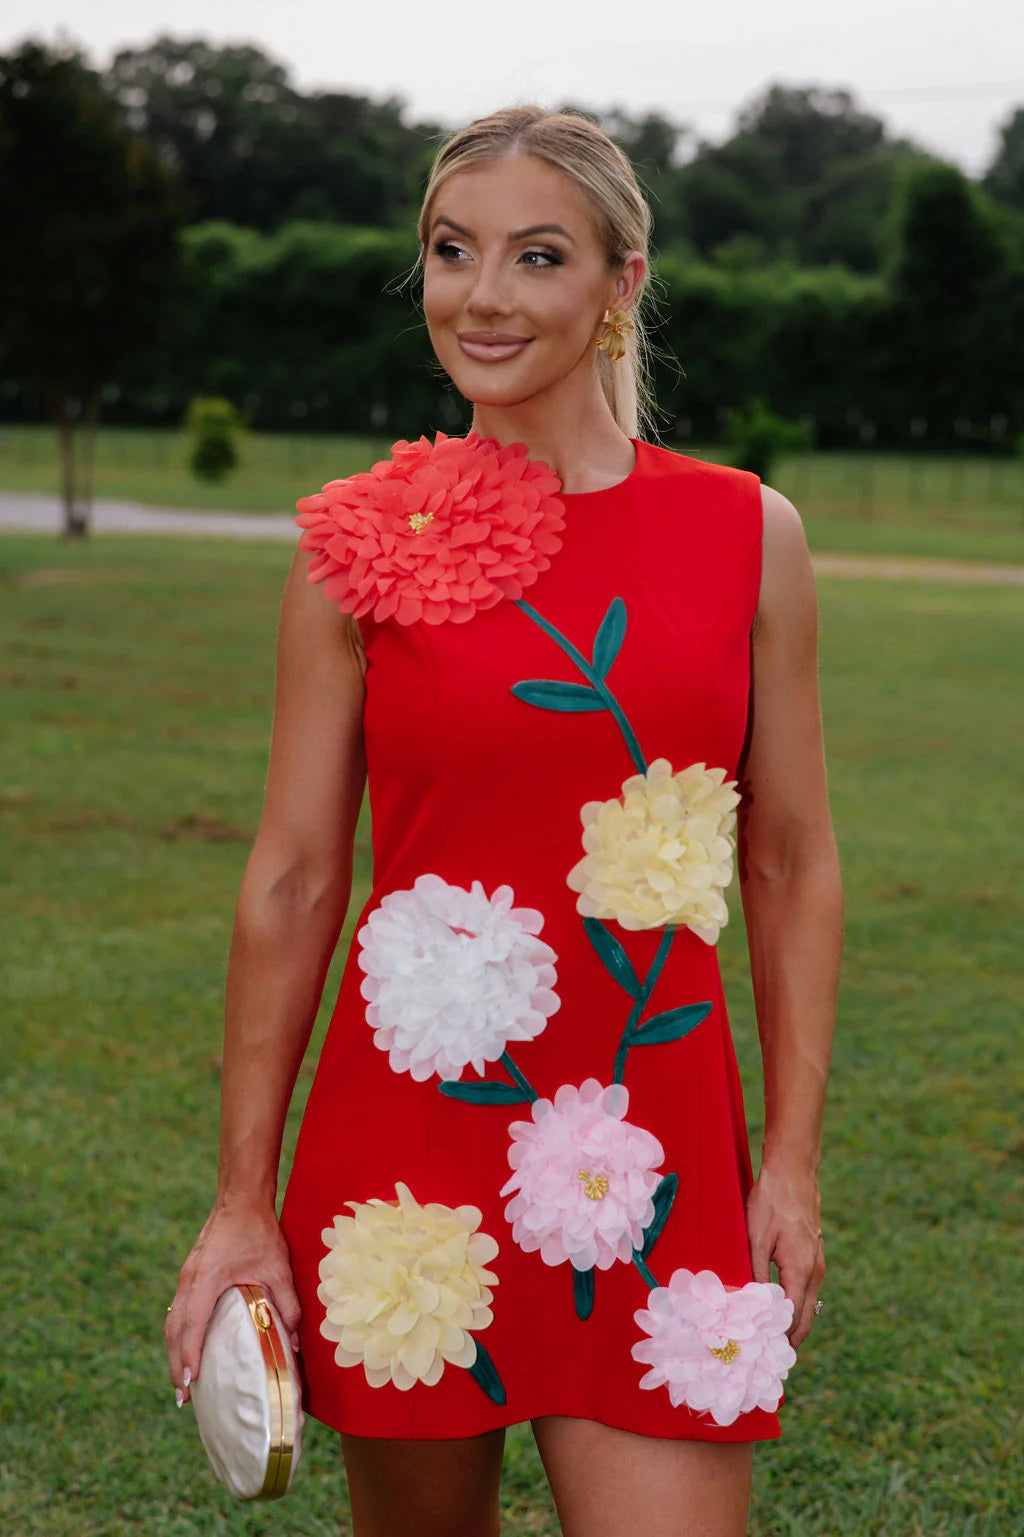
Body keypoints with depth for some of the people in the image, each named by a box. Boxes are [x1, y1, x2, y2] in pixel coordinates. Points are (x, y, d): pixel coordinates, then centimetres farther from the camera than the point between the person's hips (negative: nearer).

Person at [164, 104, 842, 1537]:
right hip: (412, 1137, 0)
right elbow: (292, 881, 2)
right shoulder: (362, 544, -1)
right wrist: (243, 1200, 1)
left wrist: (793, 1162, 2)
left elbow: (793, 867, 6)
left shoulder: (748, 534, 2)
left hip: (654, 1153, 0)